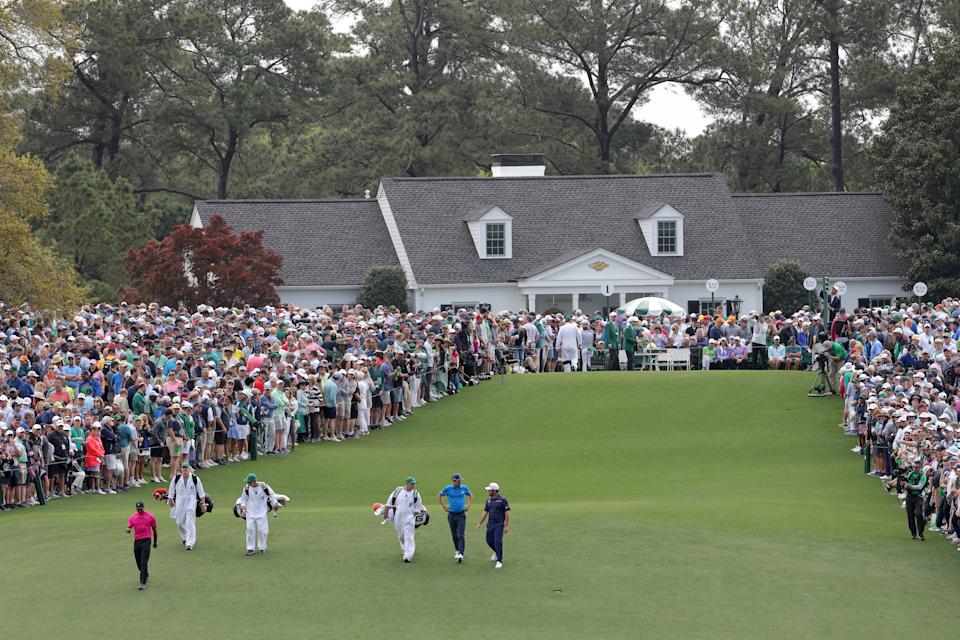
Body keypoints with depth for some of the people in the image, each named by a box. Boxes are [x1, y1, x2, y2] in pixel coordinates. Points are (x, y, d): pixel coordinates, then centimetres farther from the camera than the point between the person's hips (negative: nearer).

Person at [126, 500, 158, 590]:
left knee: (143, 562, -13)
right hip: (136, 541, 4)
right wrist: (128, 530, -23)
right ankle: (146, 574, 41)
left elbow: (154, 529, 9)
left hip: (146, 541, -4)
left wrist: (155, 542, 14)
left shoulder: (150, 516, 0)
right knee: (139, 563, 12)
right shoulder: (132, 517, 7)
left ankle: (143, 583, -15)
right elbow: (129, 528, 3)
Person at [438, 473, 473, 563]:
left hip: (461, 515, -1)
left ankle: (460, 554, -21)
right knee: (454, 535, 11)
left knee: (460, 535, -12)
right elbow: (439, 496, 10)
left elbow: (470, 495, 20)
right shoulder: (448, 489, -6)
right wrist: (444, 506, 4)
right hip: (452, 515, 1)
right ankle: (457, 551, 29)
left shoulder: (464, 488, 0)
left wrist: (469, 506, 10)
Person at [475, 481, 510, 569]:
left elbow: (507, 513, -11)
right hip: (490, 524, 6)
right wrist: (480, 523, 12)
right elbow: (485, 512, 16)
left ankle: (499, 561, -5)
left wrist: (507, 526, -15)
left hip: (499, 524, -6)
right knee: (489, 541, 10)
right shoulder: (488, 500, 9)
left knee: (497, 542, -12)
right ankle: (497, 552, 39)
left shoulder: (502, 500, -10)